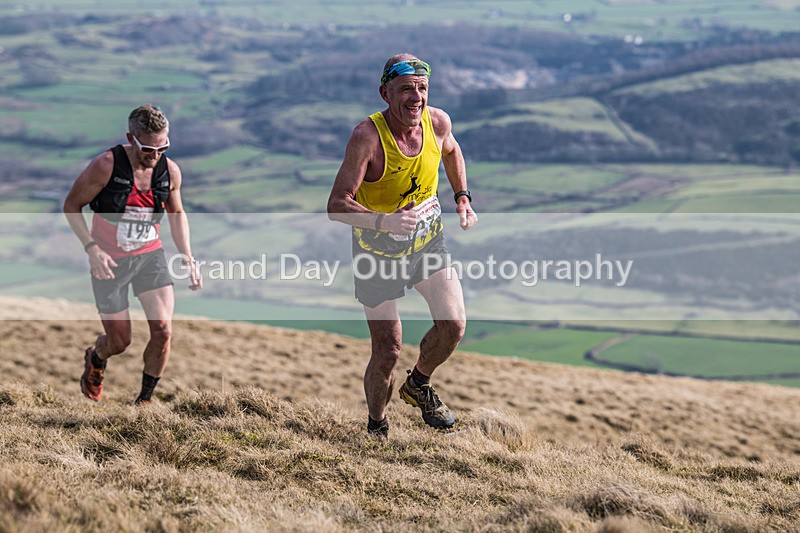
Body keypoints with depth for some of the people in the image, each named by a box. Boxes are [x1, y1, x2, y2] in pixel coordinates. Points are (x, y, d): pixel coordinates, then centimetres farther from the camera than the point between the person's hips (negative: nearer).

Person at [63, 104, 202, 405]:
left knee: (163, 331, -13)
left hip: (150, 256, 3)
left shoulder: (170, 171, -6)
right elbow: (71, 205, -9)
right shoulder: (106, 166, -20)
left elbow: (177, 214, 12)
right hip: (110, 262, -3)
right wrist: (91, 248, -20)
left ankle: (145, 401, 7)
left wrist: (188, 259, 5)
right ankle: (95, 360, 42)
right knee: (119, 342, 3)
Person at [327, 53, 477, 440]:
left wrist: (462, 197, 3)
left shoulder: (438, 122, -11)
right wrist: (385, 221, -45)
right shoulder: (367, 136, -27)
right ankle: (376, 429, 25)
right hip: (378, 251, -4)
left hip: (428, 240, 4)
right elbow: (336, 206, -30)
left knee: (453, 325, -12)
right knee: (387, 353, -2)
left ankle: (418, 385, 20)